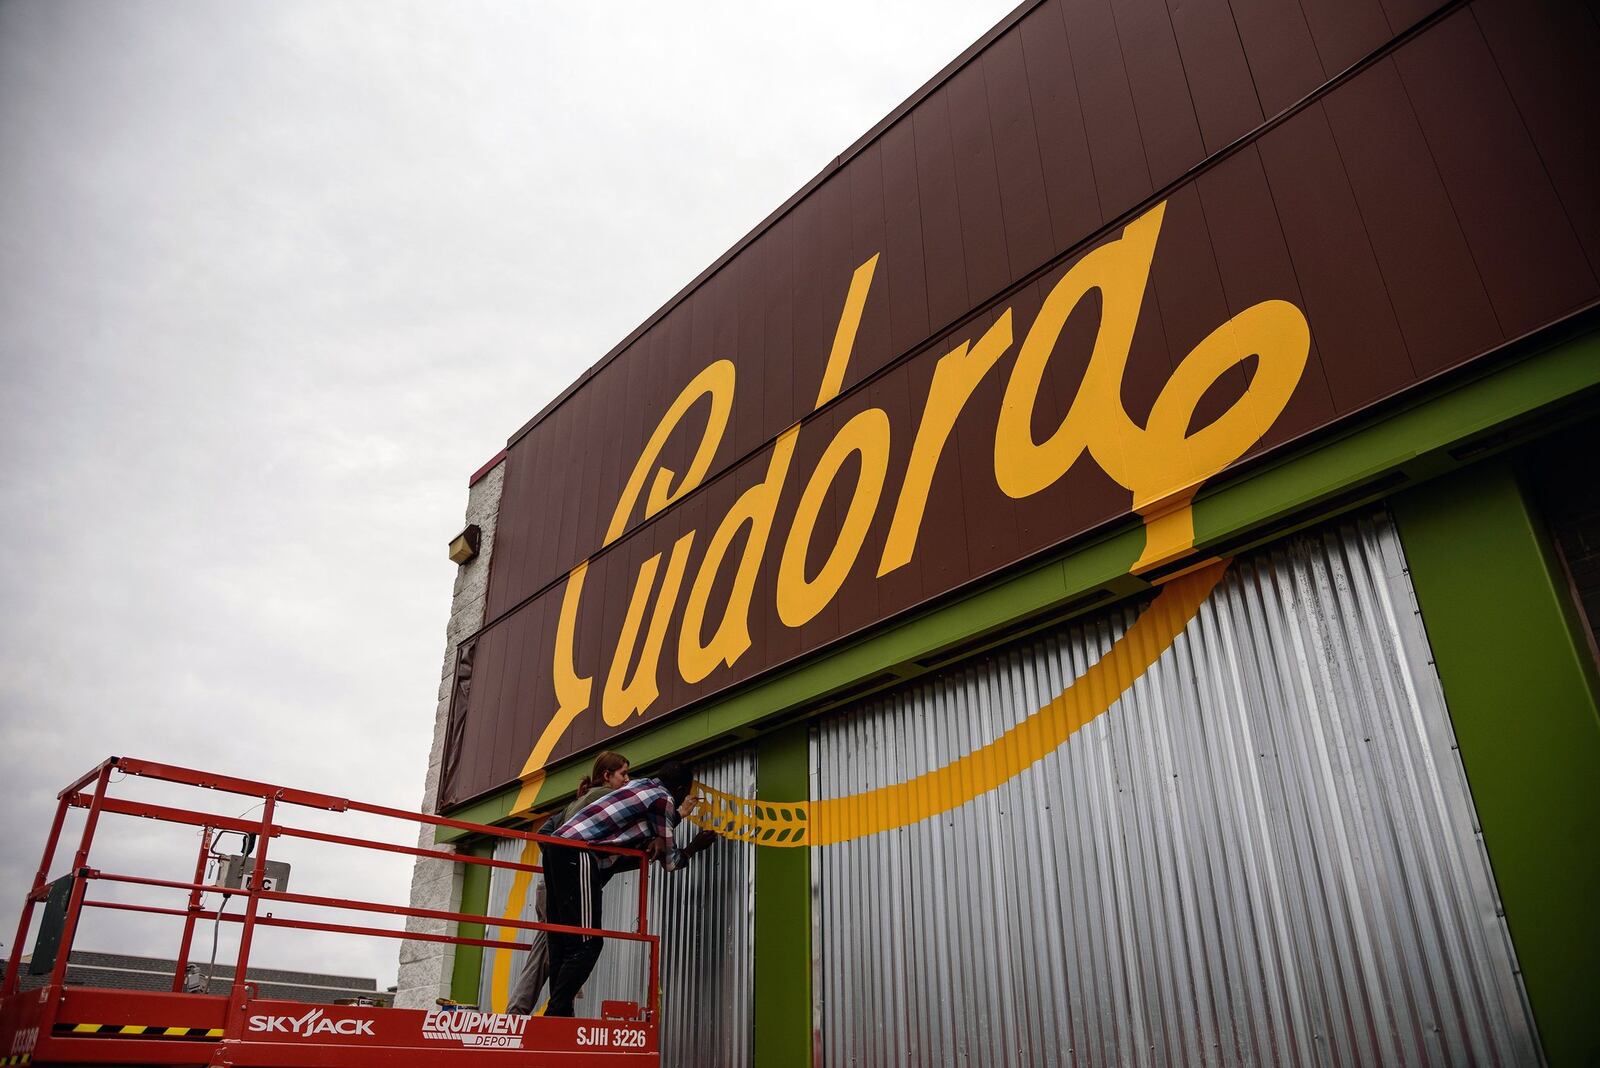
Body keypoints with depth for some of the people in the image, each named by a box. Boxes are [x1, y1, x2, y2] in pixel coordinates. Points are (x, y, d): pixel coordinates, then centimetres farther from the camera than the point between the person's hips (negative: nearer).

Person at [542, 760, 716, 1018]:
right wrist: (695, 846, 24)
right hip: (578, 855, -9)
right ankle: (555, 1014, -15)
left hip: (558, 850, 9)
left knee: (563, 942, 9)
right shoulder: (664, 799, 0)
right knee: (586, 943, -9)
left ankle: (558, 1014, 8)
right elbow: (670, 861, 7)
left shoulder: (642, 785, 21)